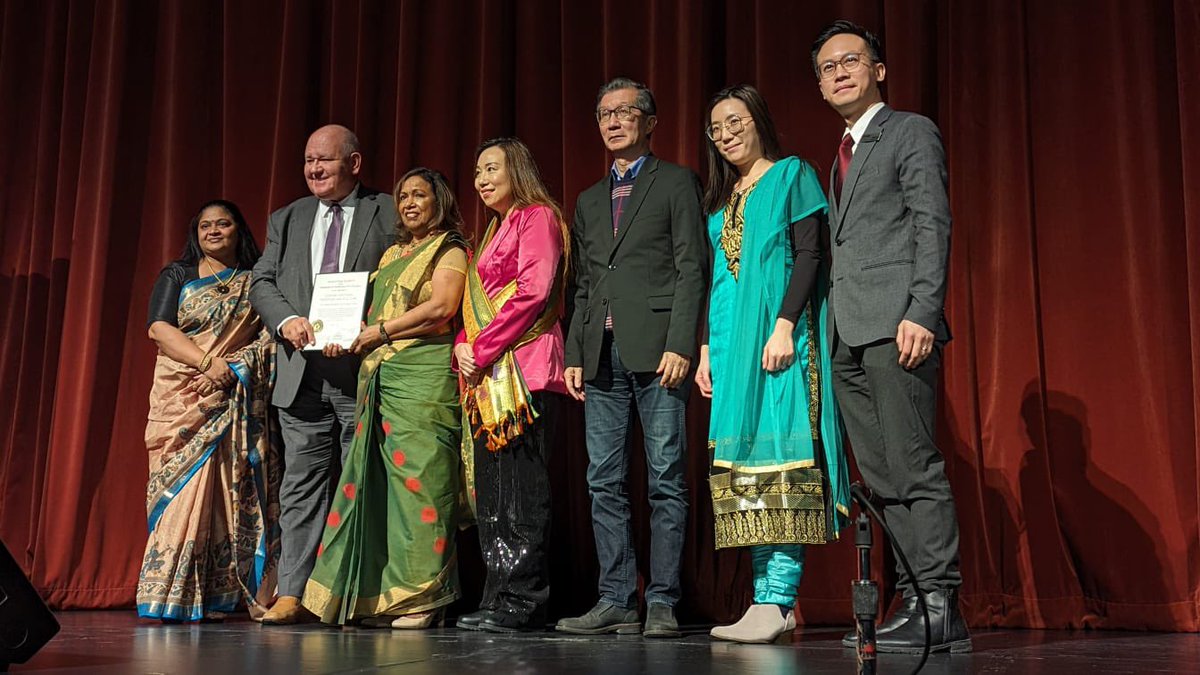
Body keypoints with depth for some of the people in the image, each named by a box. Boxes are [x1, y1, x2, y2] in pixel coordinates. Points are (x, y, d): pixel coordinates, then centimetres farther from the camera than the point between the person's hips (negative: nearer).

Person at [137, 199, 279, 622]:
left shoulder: (255, 283, 14)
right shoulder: (176, 277, 12)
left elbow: (269, 338, 3)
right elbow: (159, 328, -2)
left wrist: (231, 370, -13)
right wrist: (209, 363, -15)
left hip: (238, 403, 1)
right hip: (182, 401, 0)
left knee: (233, 493, -7)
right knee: (182, 488, -9)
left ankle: (215, 598, -5)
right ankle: (172, 596, -7)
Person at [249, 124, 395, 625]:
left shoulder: (389, 215, 5)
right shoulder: (286, 220, 18)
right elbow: (262, 283, 12)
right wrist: (287, 320, -8)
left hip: (364, 374, -3)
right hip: (302, 375, 4)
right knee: (302, 485, 5)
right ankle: (293, 593, 8)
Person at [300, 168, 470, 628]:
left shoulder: (449, 251, 4)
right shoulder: (392, 255, 26)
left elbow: (442, 307, -11)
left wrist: (381, 331, -9)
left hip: (423, 376, -7)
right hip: (378, 377, 7)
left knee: (418, 478, -9)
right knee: (378, 482, 2)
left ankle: (422, 597, -5)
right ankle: (382, 595, 6)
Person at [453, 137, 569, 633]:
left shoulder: (537, 216, -1)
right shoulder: (494, 231, 26)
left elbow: (533, 291, -14)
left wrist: (483, 350, -13)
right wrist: (463, 347, 5)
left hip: (523, 369, -9)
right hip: (486, 375, 10)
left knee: (519, 485, -10)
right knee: (490, 486, 7)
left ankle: (520, 602, -7)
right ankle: (501, 599, 11)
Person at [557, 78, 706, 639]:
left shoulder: (677, 183, 6)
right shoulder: (588, 201, 22)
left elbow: (691, 268, -3)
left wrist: (680, 345, -13)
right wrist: (573, 354, 10)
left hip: (656, 350, -5)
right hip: (602, 355, 6)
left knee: (666, 480, -3)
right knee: (604, 484, 3)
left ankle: (661, 603, 2)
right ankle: (616, 602, 9)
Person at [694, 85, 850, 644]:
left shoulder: (792, 175, 3)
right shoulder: (720, 199, 21)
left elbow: (808, 254, -8)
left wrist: (784, 325, -19)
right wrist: (707, 347, 13)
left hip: (778, 332, -7)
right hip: (730, 337, 7)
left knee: (778, 449, -13)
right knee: (745, 458, 2)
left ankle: (779, 598, -13)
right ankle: (766, 601, 4)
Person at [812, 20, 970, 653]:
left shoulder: (911, 131, 4)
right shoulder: (842, 156, 26)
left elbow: (933, 226, -7)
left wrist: (921, 313, -19)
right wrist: (827, 334, 12)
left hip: (895, 327, -8)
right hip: (848, 338, 8)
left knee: (915, 470, -9)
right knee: (883, 479, 5)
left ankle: (939, 608, -6)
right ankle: (916, 600, 9)